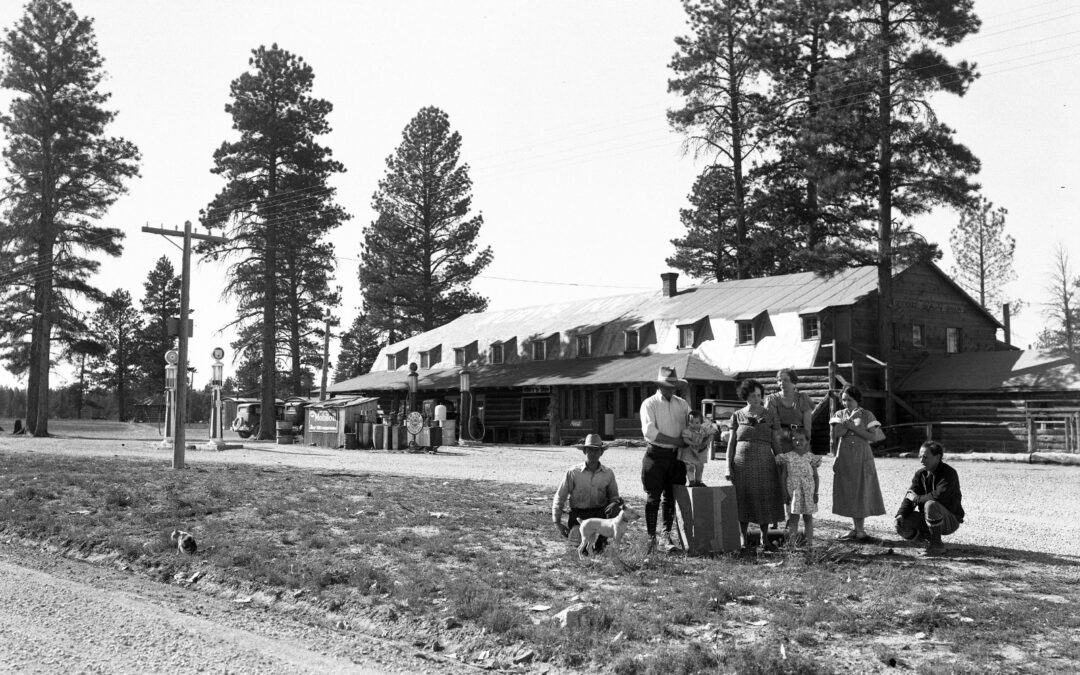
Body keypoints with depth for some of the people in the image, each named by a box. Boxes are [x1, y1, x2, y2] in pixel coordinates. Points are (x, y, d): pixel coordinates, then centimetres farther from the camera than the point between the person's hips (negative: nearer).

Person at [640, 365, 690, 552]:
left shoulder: (682, 404, 12)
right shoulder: (649, 404, -3)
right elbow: (649, 431, -16)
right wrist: (676, 441, -18)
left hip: (676, 455, 4)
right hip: (656, 454, -4)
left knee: (671, 497, 9)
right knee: (653, 497, -2)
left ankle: (667, 533, 18)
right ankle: (651, 537, 4)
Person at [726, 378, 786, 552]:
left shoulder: (770, 415, 5)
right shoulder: (737, 416, 4)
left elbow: (775, 442, 7)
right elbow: (731, 443, 5)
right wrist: (728, 467, -2)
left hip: (764, 463, 0)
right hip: (742, 464, 0)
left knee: (764, 502, 5)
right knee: (743, 501, 3)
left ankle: (765, 539, 18)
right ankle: (744, 540, 12)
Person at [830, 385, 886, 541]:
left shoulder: (866, 414, 2)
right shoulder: (840, 414, 7)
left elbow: (870, 436, -8)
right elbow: (838, 432, -10)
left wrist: (852, 426, -14)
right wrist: (850, 418, -15)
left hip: (862, 458, -2)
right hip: (845, 457, 2)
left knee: (862, 492, -2)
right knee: (848, 492, 3)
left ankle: (860, 529, 2)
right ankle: (855, 528, 12)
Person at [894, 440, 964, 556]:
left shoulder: (949, 473, -16)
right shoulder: (920, 474, 4)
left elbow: (939, 496, -31)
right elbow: (909, 498, -4)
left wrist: (917, 498, -19)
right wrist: (900, 515, -22)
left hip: (950, 520, -6)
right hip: (927, 519, 6)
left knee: (931, 505, -37)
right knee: (901, 525, -16)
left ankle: (937, 543, -18)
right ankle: (931, 537, 8)